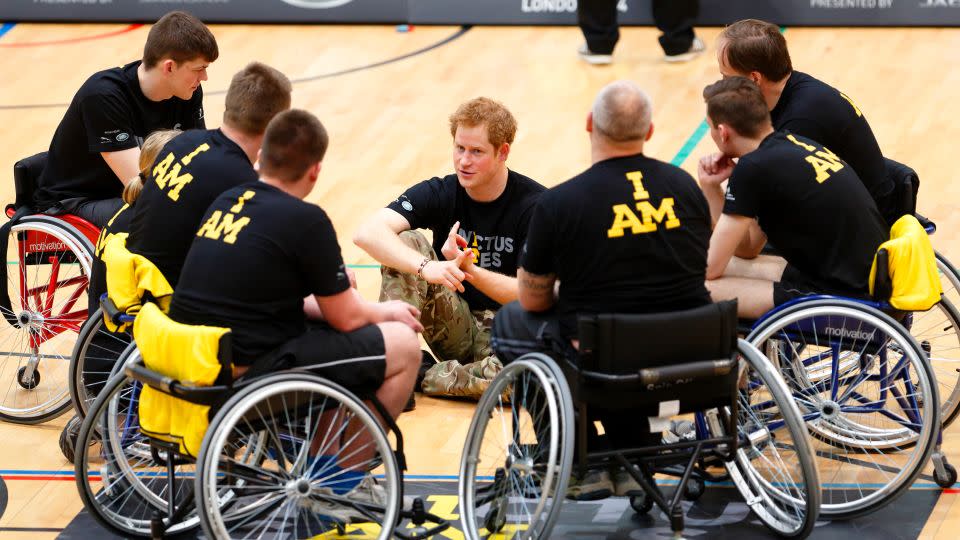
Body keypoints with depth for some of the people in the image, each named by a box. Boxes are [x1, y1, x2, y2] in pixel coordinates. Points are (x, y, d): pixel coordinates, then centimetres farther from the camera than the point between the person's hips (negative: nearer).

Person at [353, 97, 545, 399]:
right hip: (455, 327, 2)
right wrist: (425, 267, -42)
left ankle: (422, 378, -18)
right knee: (406, 243, -20)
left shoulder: (534, 204, -12)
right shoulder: (439, 193, -6)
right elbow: (368, 233, -24)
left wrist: (467, 269, -29)